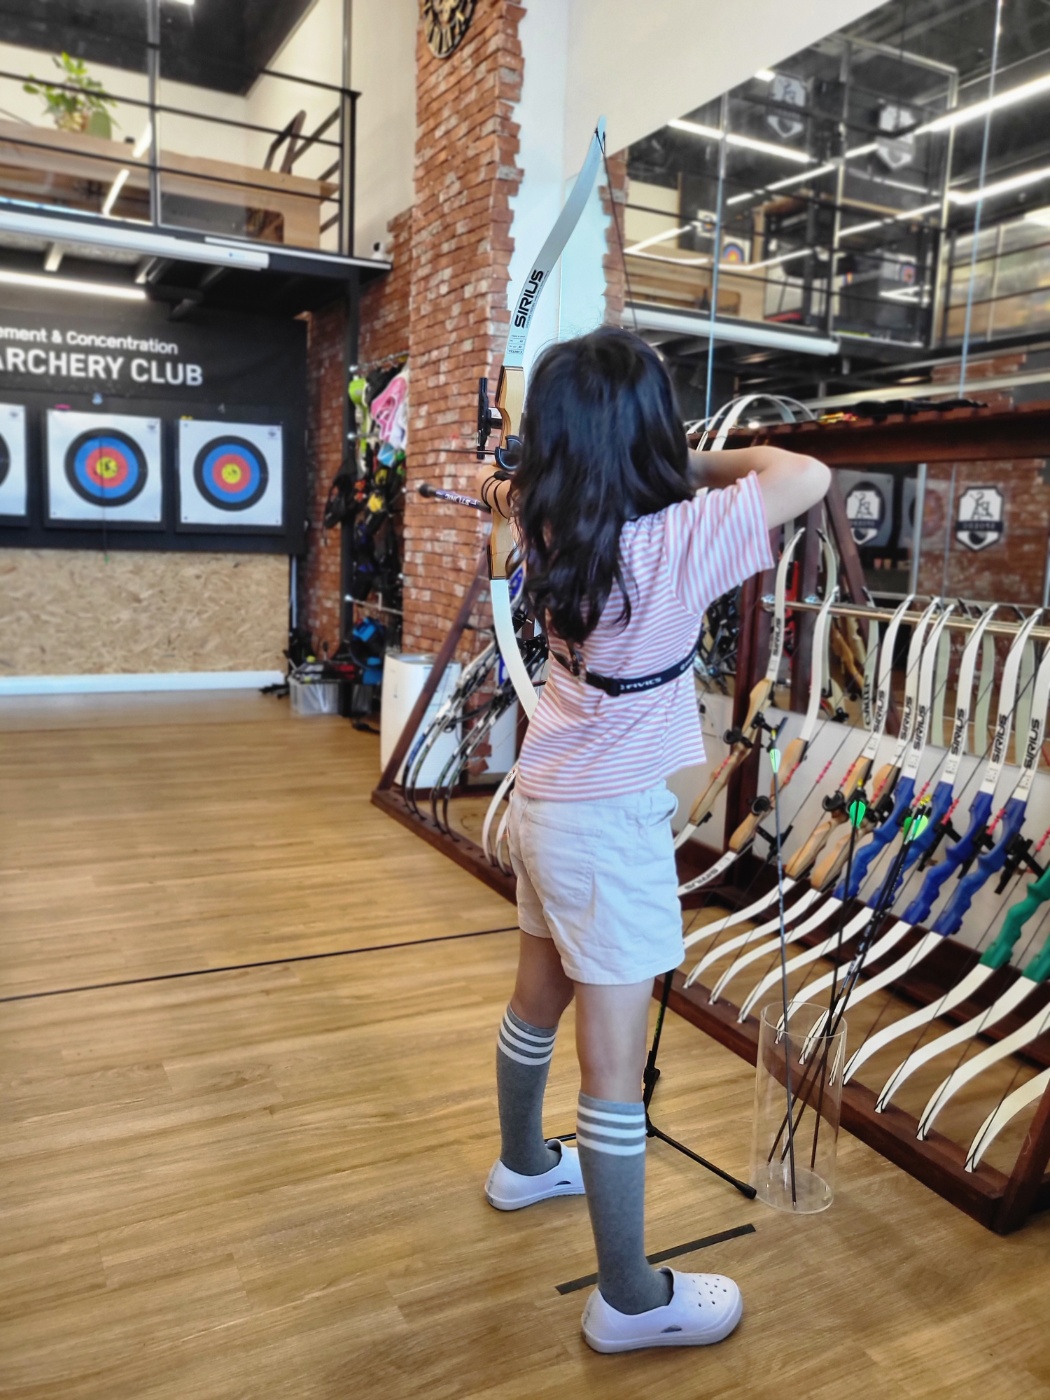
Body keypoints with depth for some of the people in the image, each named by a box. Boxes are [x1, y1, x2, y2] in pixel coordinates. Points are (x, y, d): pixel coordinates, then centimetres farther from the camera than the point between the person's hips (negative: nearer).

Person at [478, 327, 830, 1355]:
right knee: (613, 1067, 3)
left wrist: (507, 493, 41)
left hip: (548, 805, 8)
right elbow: (808, 476, -17)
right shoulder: (673, 542, -22)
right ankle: (629, 1300, 20)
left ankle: (523, 1164, 49)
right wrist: (706, 463, -3)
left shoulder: (557, 530, -2)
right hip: (610, 827, -8)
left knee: (536, 1002, 25)